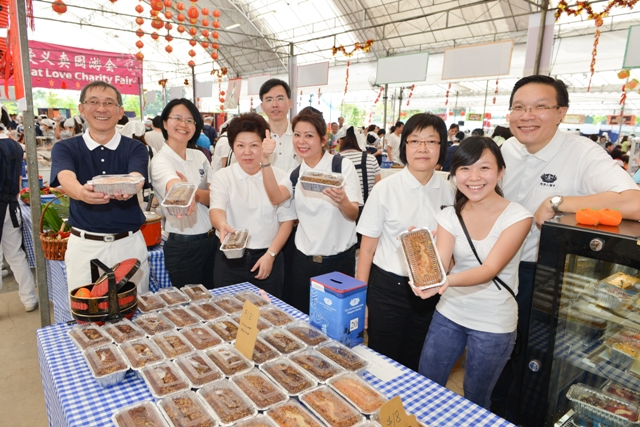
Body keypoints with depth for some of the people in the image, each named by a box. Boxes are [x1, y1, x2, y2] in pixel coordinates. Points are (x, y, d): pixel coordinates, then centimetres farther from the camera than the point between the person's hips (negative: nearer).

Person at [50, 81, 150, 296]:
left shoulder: (135, 148, 0)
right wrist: (82, 192, -45)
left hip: (130, 244, 0)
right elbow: (66, 179, -20)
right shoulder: (65, 148, 1)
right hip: (84, 245, 1)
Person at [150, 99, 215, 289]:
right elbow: (175, 187, -36)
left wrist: (194, 192, -26)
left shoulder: (199, 156, 5)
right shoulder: (160, 161, -13)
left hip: (211, 240, 6)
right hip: (183, 246, -5)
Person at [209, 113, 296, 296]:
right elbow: (216, 210, -17)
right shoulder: (222, 177, -1)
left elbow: (287, 219, 1)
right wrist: (222, 225, -40)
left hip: (268, 258, 0)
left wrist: (270, 255, -8)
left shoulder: (280, 177, -1)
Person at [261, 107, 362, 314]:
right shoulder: (295, 174, 4)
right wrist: (265, 160, -25)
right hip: (304, 260, 3)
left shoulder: (343, 166, -8)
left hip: (339, 260, -3)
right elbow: (275, 198, -16)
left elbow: (354, 215, -13)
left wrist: (342, 201, -34)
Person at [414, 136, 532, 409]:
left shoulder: (517, 217, -15)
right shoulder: (450, 215, -4)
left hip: (493, 324, -3)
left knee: (476, 401, 17)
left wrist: (449, 281, -44)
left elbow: (490, 269, -25)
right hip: (448, 314, 3)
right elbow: (441, 264, -15)